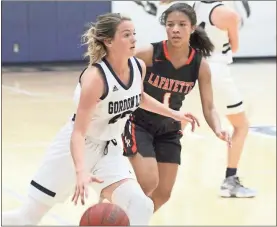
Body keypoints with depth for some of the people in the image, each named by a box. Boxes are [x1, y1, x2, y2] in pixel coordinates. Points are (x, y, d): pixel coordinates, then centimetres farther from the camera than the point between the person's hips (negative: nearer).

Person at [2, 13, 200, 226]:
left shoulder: (139, 67, -8)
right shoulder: (95, 77, -29)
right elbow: (78, 133, -33)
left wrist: (173, 113, 15)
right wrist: (81, 172, -48)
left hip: (110, 149, 6)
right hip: (76, 148, -6)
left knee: (140, 207, -16)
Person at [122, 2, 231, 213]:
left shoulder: (200, 65, -12)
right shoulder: (149, 54, -22)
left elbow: (209, 108, -9)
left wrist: (218, 129, -29)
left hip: (169, 130, 5)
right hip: (139, 124, -4)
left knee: (163, 194, 8)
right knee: (149, 184, -19)